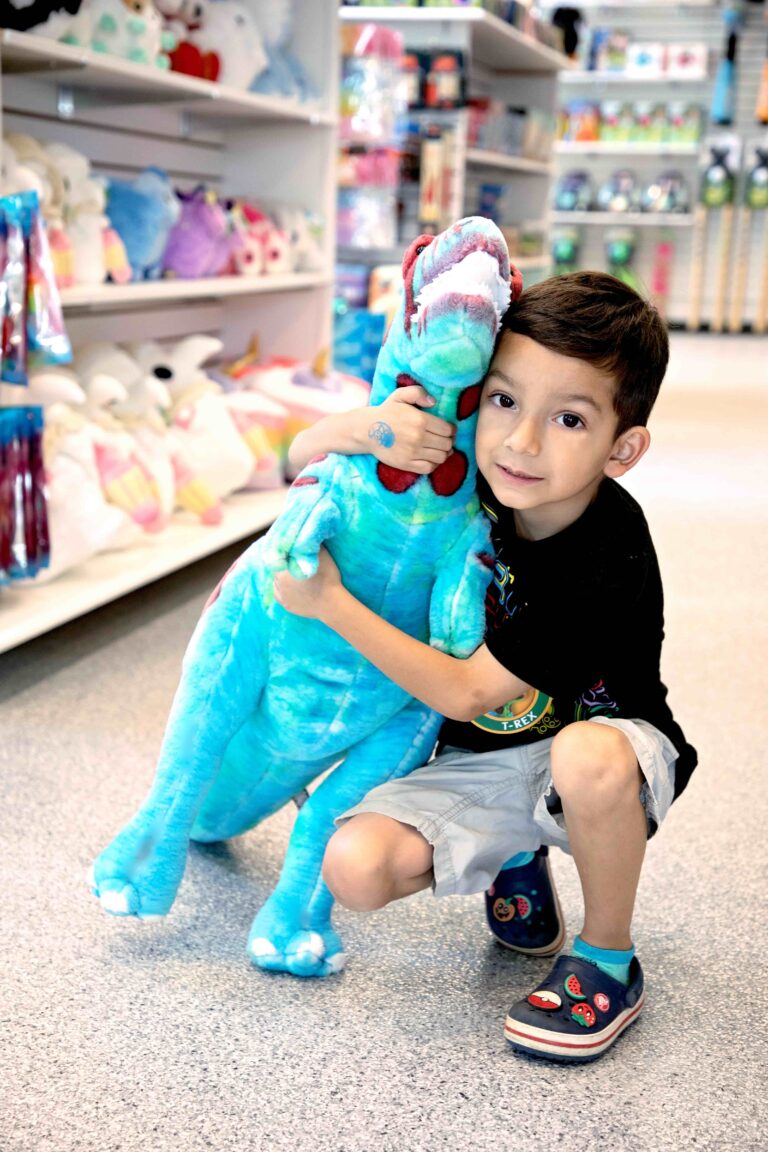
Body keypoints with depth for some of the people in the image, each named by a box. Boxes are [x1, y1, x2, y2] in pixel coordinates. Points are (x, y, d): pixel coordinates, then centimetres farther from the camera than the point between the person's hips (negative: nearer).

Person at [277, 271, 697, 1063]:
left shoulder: (611, 567, -29)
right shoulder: (469, 475, -13)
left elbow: (465, 692, -27)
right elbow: (304, 461, -6)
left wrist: (328, 602, -25)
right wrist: (366, 427, -30)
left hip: (601, 742, -4)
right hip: (480, 762, 5)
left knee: (588, 759, -41)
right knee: (355, 868, -19)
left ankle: (608, 960, -12)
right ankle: (513, 857, 12)